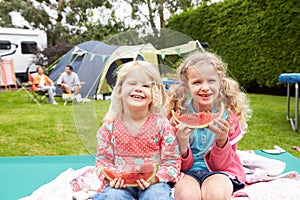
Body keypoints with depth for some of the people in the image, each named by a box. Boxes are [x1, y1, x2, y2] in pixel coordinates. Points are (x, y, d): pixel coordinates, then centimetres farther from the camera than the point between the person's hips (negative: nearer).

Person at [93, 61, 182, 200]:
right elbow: (103, 159, 5)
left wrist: (157, 177, -20)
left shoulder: (162, 124, -7)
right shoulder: (110, 125, -2)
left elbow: (172, 160, -3)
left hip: (153, 182, -1)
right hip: (121, 183, 2)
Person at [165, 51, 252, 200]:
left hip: (219, 171, 1)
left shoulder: (228, 115, -7)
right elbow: (183, 166, -5)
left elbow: (221, 165, -5)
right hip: (187, 171, 0)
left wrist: (222, 140, -25)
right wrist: (182, 147, -28)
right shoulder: (178, 114, -9)